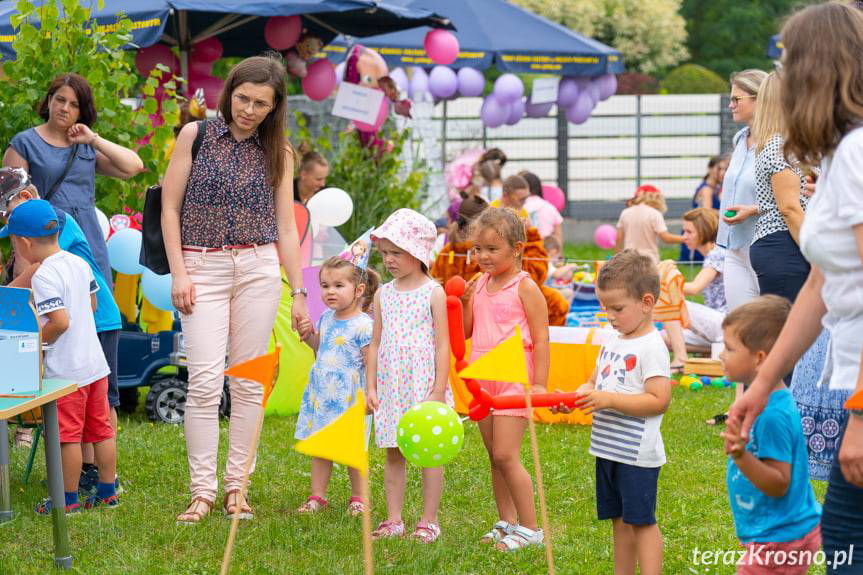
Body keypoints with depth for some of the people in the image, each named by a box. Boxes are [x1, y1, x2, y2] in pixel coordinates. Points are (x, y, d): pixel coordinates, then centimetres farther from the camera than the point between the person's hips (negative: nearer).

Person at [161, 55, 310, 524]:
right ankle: (202, 490, -6)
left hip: (259, 269, 2)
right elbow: (170, 208, 2)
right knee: (205, 381, -10)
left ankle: (236, 485, 10)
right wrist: (178, 274, -6)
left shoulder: (277, 151, 8)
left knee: (249, 381, 1)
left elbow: (286, 226, 10)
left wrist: (299, 292, 5)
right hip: (202, 269, -2)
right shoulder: (195, 135, 2)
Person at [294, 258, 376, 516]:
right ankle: (317, 496, 15)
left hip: (348, 397, -7)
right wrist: (309, 336, 6)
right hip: (321, 394, 7)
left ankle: (358, 497, 17)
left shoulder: (363, 325, -13)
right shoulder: (326, 319, 10)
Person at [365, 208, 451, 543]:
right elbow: (375, 344, 11)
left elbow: (442, 344, -7)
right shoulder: (383, 295, 8)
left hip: (423, 385, -4)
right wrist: (371, 387, 4)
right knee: (393, 453, 6)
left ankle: (429, 521, 6)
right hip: (391, 387, 5)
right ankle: (393, 520, 11)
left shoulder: (432, 293, -5)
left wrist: (438, 390, -13)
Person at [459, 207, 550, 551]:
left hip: (514, 379, -7)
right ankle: (506, 522, 20)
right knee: (494, 455, 11)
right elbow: (466, 332, 17)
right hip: (484, 381, 7)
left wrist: (539, 384, -14)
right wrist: (465, 302, -1)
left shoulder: (524, 287, -9)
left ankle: (529, 528, -4)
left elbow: (541, 339, -10)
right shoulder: (479, 284, 10)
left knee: (505, 455, -11)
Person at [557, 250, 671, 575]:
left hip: (637, 453, -8)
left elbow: (659, 400, -23)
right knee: (620, 520, 16)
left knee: (641, 520, -4)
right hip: (608, 449, 8)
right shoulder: (613, 342, 11)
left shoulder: (651, 347, -16)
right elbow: (595, 383, 17)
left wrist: (609, 399, -27)